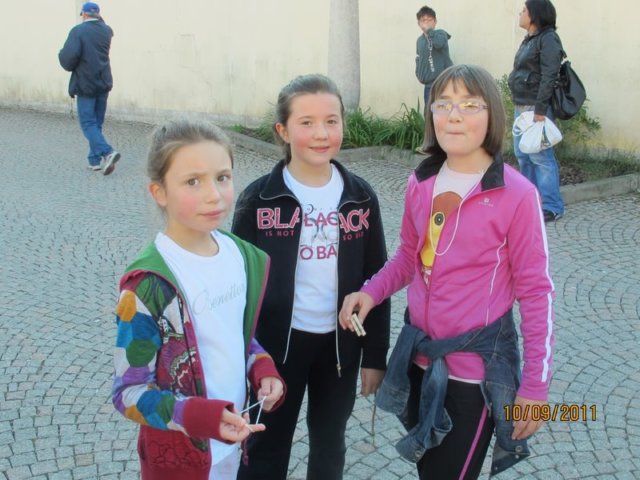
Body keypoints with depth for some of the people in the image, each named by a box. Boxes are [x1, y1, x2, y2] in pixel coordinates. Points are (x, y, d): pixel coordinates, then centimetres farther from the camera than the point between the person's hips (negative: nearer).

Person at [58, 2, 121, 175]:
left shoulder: (78, 31, -13)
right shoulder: (106, 30, 6)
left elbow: (69, 56, -22)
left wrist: (69, 66, -2)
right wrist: (98, 19, 24)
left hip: (85, 85, -6)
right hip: (104, 83, 6)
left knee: (88, 123, -2)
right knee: (97, 123, 14)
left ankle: (107, 152, -22)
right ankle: (95, 160, 16)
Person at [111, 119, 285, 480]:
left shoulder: (241, 254, -4)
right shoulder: (148, 284, -23)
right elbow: (130, 392, -18)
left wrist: (263, 369, -6)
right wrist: (199, 417, -31)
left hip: (233, 436, 6)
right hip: (179, 451, -5)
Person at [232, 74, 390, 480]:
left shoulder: (360, 197, -3)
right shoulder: (258, 199, -9)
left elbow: (376, 280, 2)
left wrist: (376, 354, 2)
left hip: (340, 343, 2)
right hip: (276, 342, -2)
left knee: (330, 447, 21)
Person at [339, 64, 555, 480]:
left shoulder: (516, 194, -17)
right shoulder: (421, 183, 0)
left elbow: (536, 292, -12)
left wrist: (535, 387, -13)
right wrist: (371, 292, -5)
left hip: (476, 366, -5)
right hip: (419, 355, 6)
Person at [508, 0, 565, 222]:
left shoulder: (548, 39, -11)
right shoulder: (530, 39, 17)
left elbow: (548, 77, -18)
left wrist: (540, 109, -22)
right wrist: (519, 105, 16)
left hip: (535, 107, -10)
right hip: (521, 106, 10)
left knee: (540, 157, -8)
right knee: (523, 155, 13)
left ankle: (551, 207, -3)